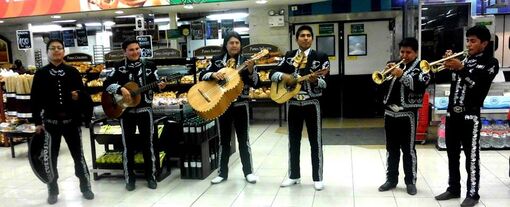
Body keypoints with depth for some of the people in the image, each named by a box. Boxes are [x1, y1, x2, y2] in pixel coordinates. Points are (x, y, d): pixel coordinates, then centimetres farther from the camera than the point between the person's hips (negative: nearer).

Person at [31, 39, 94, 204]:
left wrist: (78, 96, -17)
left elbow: (83, 93, 7)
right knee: (50, 158, 9)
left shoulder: (73, 72, 3)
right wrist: (37, 122, -3)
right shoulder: (41, 74, 1)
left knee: (78, 155, 8)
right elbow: (35, 99, 0)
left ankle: (86, 187, 21)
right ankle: (53, 191, 24)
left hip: (72, 120, 0)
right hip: (50, 121, 0)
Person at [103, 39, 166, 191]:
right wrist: (121, 89, -21)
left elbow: (155, 83, 6)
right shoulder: (119, 67, 1)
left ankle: (151, 176, 17)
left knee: (148, 143, 5)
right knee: (128, 145, 7)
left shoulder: (149, 66, 4)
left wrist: (160, 86, -16)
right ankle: (129, 178, 18)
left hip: (145, 109, 0)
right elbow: (107, 84, -5)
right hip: (126, 111, 0)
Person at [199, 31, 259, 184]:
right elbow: (202, 76, -1)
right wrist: (214, 74, -20)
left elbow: (255, 83, -5)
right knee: (224, 139, 9)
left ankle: (248, 171, 17)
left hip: (241, 104, -1)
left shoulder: (245, 61, 1)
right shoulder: (217, 60, 3)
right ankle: (222, 173, 19)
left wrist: (250, 70, -22)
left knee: (243, 139, 6)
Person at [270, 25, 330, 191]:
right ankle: (294, 176, 24)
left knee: (315, 141, 4)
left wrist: (315, 80, -29)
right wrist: (284, 76, -14)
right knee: (293, 141, 11)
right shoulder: (289, 56, 7)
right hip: (293, 103, 3)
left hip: (312, 104, -3)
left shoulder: (320, 57, -3)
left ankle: (317, 178, 15)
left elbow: (325, 83, -9)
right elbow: (272, 74, 5)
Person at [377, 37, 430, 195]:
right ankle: (391, 179, 20)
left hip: (407, 113, -5)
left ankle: (410, 181, 12)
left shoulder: (421, 66, 0)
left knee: (408, 149, 2)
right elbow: (382, 84, 11)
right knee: (391, 148, 11)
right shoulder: (396, 65, 15)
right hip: (390, 112, 5)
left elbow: (420, 85, -18)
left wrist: (402, 75, -25)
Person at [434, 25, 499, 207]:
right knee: (452, 154, 12)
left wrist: (461, 68, -28)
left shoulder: (490, 62, 0)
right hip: (452, 113, 6)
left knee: (471, 156, 0)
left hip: (470, 115, -6)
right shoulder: (462, 59, 16)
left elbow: (477, 84, -16)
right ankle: (453, 189, 23)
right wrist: (447, 64, -7)